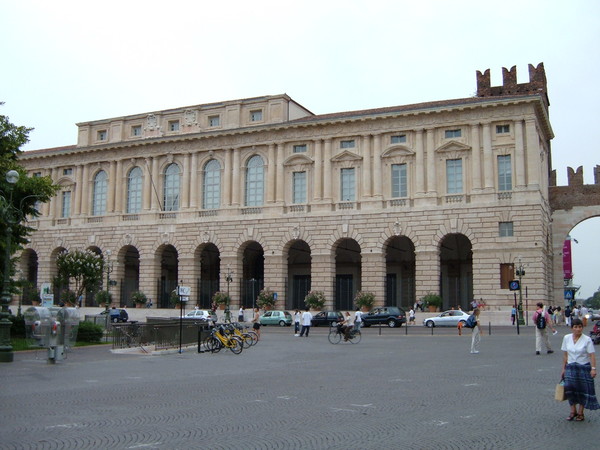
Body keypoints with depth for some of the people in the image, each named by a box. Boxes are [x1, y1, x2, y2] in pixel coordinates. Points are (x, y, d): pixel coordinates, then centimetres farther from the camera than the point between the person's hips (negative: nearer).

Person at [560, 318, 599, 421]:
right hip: (570, 367, 3)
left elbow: (592, 355, -11)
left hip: (584, 368, -2)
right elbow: (565, 355, 7)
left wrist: (593, 368, -20)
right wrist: (564, 368, 8)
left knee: (583, 390, 3)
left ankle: (580, 413, 18)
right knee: (570, 388, -5)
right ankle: (573, 411, 13)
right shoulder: (566, 338, 2)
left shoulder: (587, 339, -9)